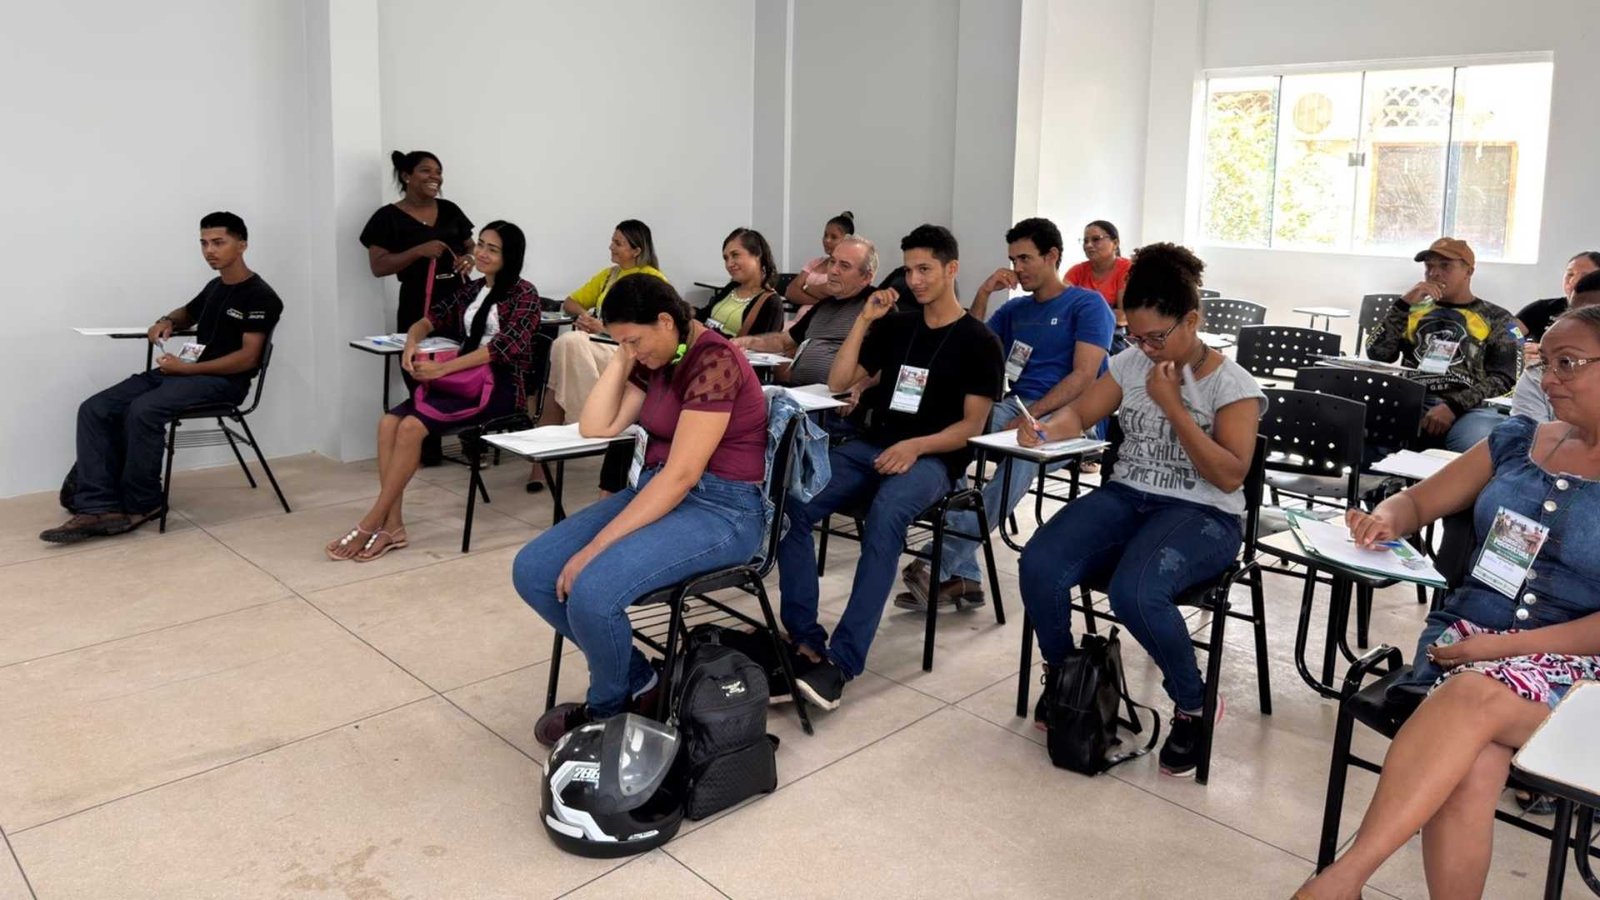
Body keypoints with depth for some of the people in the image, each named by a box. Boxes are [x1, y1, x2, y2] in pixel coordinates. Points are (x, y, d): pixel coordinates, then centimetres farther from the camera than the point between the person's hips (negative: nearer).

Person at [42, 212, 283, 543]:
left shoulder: (259, 296, -8)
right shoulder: (215, 287, 20)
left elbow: (247, 358, -15)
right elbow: (187, 314, 40)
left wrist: (187, 369, -18)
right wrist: (166, 321, 16)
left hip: (222, 381, -9)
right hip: (182, 371, 9)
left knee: (143, 410, -33)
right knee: (95, 409, -10)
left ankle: (140, 505, -15)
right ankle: (98, 507, -20)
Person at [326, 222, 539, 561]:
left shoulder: (524, 294, -4)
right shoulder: (472, 290, 18)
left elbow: (504, 346, -15)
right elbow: (430, 319, 18)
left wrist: (442, 369, -19)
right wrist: (411, 343, -8)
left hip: (500, 385, -7)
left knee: (412, 427, -25)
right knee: (389, 422, -17)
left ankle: (371, 523, -16)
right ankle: (393, 525, -19)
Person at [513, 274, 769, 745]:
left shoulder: (713, 361, -20)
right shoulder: (657, 362, 9)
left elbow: (682, 474, -25)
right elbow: (596, 427, 7)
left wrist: (597, 547, -25)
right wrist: (620, 360, 0)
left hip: (722, 509, -9)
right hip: (658, 490, 10)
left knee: (591, 591, -30)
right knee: (533, 571, -4)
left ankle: (608, 708, 2)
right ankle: (637, 682, 9)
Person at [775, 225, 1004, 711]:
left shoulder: (978, 342, 2)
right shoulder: (895, 326, 16)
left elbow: (972, 425, -4)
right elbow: (837, 382, 13)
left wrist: (915, 446, -21)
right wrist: (864, 321, 4)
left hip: (933, 459, -5)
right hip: (870, 446, 5)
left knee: (885, 516, -39)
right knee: (790, 503, -24)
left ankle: (843, 660, -38)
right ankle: (805, 639, -22)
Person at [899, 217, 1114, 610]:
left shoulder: (1088, 305, 3)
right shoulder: (1014, 309, 23)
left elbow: (1084, 377, -9)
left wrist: (1031, 415, -21)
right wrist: (983, 294, 7)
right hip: (1014, 408, 6)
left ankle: (941, 563, -36)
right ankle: (961, 575, -25)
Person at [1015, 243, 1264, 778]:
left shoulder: (1232, 384, -6)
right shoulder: (1131, 363, 8)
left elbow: (1230, 476, -13)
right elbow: (1080, 414, 13)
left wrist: (1172, 404, -18)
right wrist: (1044, 431, -11)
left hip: (1201, 514, -4)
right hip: (1124, 497, 5)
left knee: (1134, 592, -36)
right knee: (1038, 565, -24)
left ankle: (1194, 706, -6)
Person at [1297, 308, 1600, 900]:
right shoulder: (1518, 441, 12)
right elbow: (1419, 500, 18)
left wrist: (1508, 647, -17)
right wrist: (1386, 519, -6)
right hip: (1467, 634, 3)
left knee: (1471, 697, -36)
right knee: (1473, 762, -30)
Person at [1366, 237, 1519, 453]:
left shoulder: (1496, 319, 17)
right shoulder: (1413, 310, 22)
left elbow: (1504, 378, 4)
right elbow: (1377, 354, 8)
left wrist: (1454, 406, -12)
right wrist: (1404, 304, 1)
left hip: (1467, 410, -1)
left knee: (1478, 443, -38)